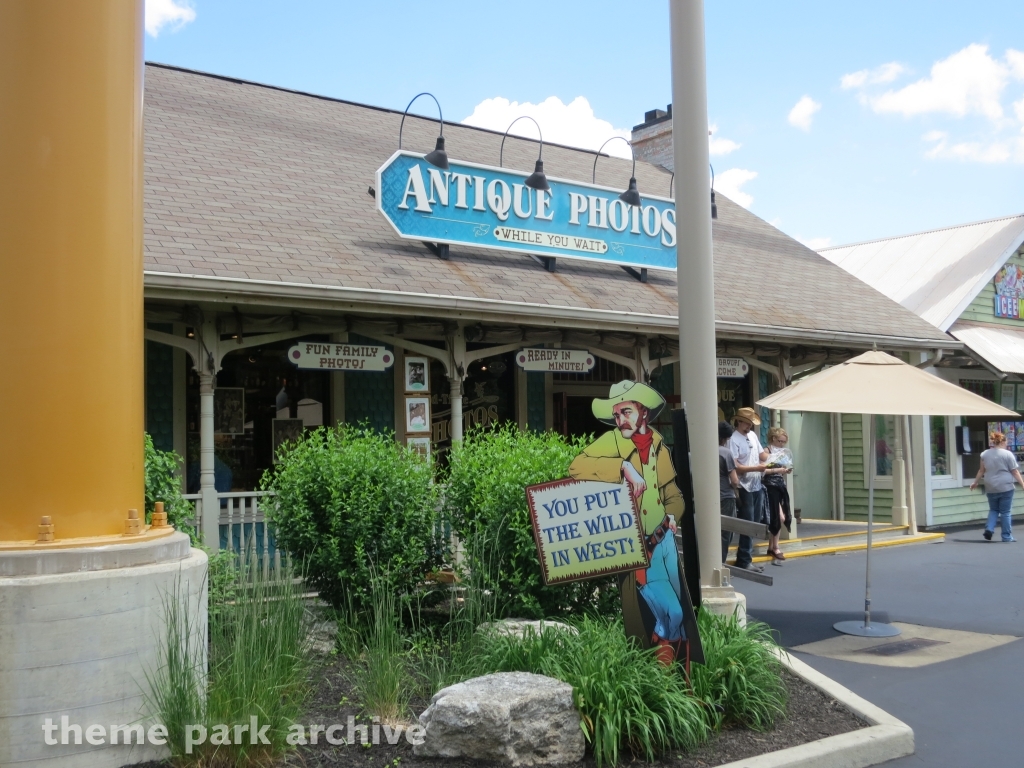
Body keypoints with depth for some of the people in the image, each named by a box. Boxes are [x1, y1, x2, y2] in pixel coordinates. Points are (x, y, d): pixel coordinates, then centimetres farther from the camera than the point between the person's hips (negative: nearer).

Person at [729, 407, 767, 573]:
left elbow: (761, 453, 18)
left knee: (754, 525, 14)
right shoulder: (734, 440, -16)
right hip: (745, 488, -9)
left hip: (757, 486, 9)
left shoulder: (753, 435, 10)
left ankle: (744, 557, 23)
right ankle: (744, 561, 4)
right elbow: (735, 467, -21)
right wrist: (756, 468, -24)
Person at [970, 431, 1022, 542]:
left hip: (991, 488, 4)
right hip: (1005, 487, -4)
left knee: (993, 510, 18)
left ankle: (989, 529, 0)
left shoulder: (985, 454, 5)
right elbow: (1015, 472, -6)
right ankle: (1007, 536, 9)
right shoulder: (1008, 454, -7)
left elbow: (981, 471, 12)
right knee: (1006, 512, 4)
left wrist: (975, 482, 23)